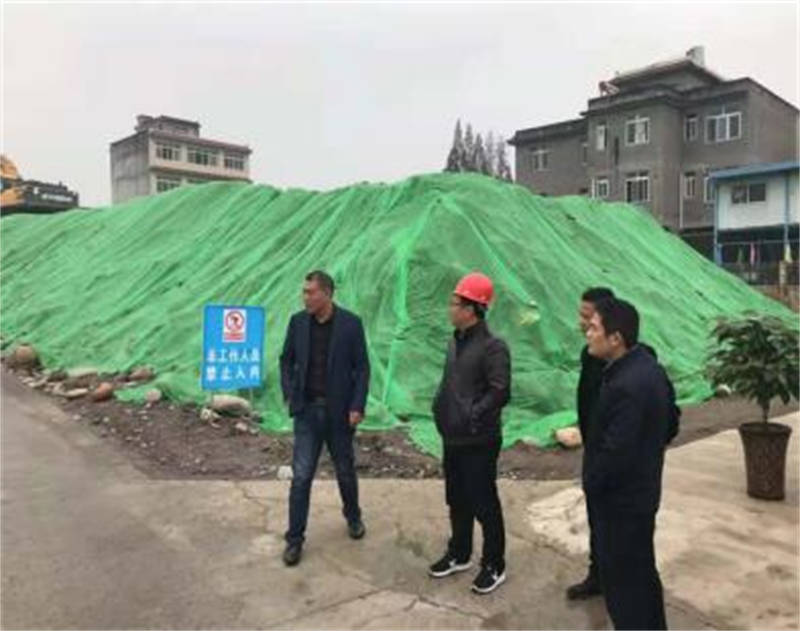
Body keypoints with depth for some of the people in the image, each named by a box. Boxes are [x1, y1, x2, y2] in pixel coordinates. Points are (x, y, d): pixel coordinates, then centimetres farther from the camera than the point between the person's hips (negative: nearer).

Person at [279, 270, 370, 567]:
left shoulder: (351, 323, -9)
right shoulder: (298, 322, -1)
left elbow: (362, 367, -6)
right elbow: (287, 360, 10)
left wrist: (357, 406, -11)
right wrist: (289, 395, 0)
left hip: (339, 411, -1)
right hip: (307, 410, 1)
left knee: (345, 471, 15)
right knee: (301, 476, 1)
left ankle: (353, 517, 40)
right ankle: (294, 539, 14)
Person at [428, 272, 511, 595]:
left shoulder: (492, 346, -17)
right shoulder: (456, 341, 9)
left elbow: (500, 393, -22)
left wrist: (472, 417, -21)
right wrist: (441, 408, 7)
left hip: (478, 442, -8)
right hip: (453, 438, 8)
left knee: (484, 504, 5)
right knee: (457, 500, 20)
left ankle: (494, 566, 22)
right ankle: (459, 554, 38)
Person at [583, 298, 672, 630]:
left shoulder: (626, 386, -30)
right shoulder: (648, 365, 1)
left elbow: (615, 452, -27)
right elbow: (670, 422, 12)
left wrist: (591, 484, -10)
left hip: (620, 500, -10)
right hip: (642, 490, 10)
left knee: (622, 581, 8)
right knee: (642, 572, 25)